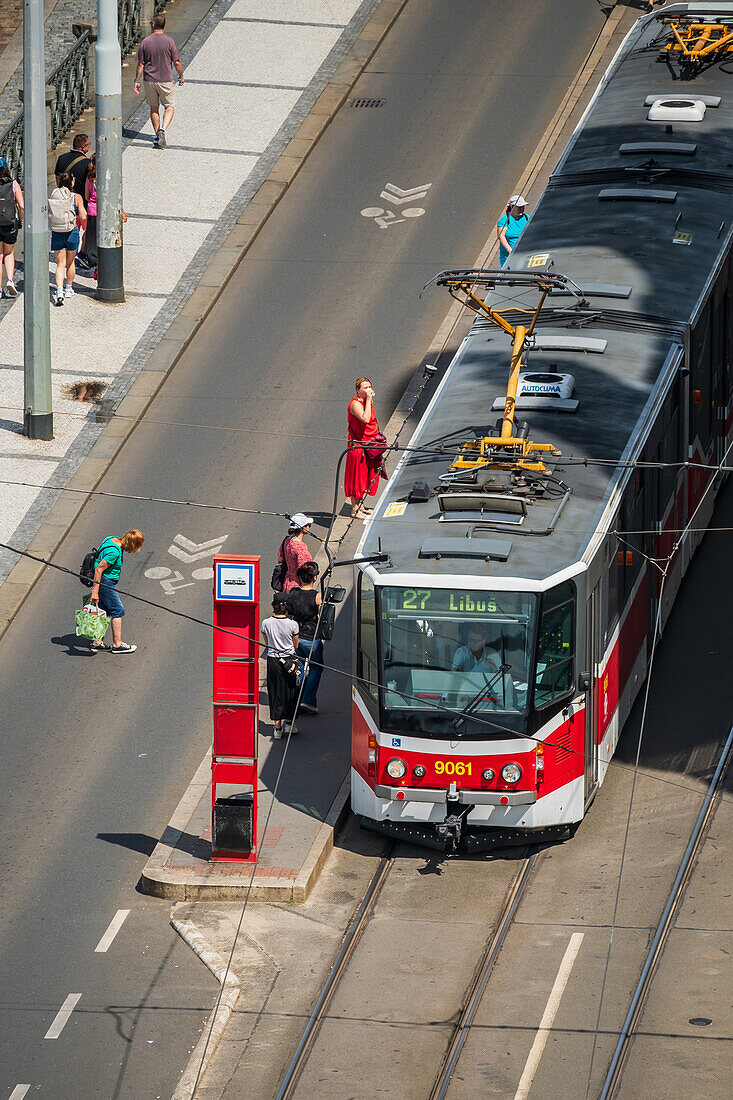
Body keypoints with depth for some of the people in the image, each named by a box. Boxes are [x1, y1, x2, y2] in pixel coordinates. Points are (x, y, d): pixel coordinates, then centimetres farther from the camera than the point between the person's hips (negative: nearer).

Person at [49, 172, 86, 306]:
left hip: (56, 233, 1)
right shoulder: (76, 198, -8)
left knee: (60, 264, 4)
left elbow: (48, 214, 0)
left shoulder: (53, 195, -3)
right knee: (70, 262, 19)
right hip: (72, 232, -1)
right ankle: (69, 289, 32)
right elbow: (83, 217, -10)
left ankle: (59, 291, -13)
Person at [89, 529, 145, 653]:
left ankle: (97, 643, 19)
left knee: (104, 611, 15)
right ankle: (117, 644, 4)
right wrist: (95, 591, -26)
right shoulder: (114, 552, -27)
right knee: (117, 611, -1)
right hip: (105, 582, -10)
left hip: (106, 581, 10)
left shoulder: (114, 540, 2)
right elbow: (99, 569, -27)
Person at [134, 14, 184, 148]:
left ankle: (157, 135, 18)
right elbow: (177, 62, -6)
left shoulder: (145, 42, -3)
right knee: (169, 107, 7)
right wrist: (181, 76, 10)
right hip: (165, 80, -2)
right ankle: (164, 128, -18)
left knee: (154, 108, 15)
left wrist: (137, 81, 6)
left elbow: (140, 64, -1)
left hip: (149, 80, 2)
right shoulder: (169, 41, -8)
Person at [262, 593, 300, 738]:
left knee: (276, 693, 10)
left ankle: (278, 727, 9)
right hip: (289, 659, -1)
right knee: (290, 691, 15)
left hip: (273, 660, 1)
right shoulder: (292, 624, -12)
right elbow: (295, 645, 0)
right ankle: (289, 722, 21)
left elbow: (267, 643, 7)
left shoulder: (266, 623, -9)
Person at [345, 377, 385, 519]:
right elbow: (365, 419, -34)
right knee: (357, 475, -3)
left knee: (367, 474, 15)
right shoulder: (355, 404, -18)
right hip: (358, 445, -9)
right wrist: (368, 400, -28)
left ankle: (360, 506, 27)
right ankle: (355, 509, 4)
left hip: (369, 445, 9)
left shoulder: (368, 402, 11)